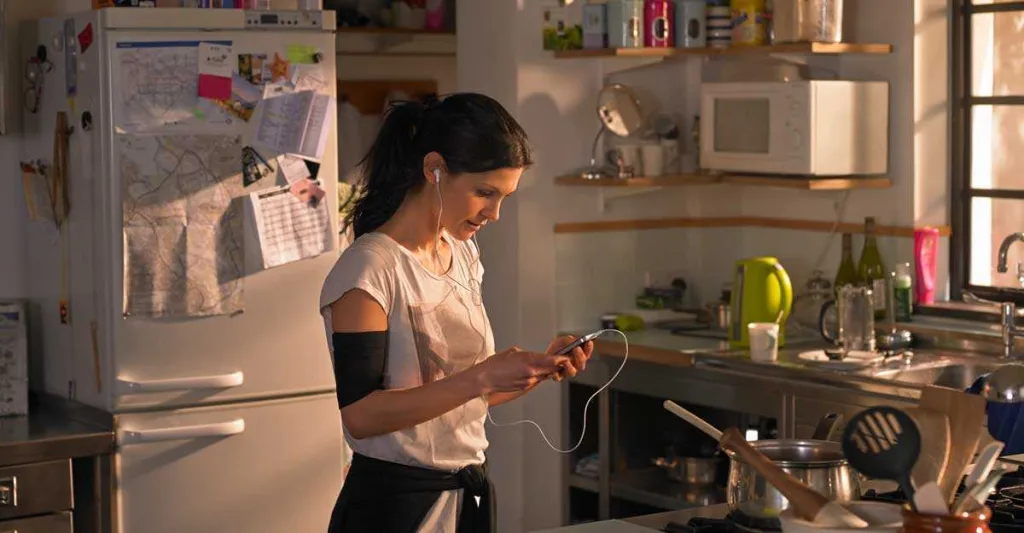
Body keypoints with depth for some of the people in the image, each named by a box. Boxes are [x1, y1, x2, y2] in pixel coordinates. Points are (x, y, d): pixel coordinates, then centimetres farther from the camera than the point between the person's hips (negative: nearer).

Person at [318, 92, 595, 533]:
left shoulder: (463, 255, 8)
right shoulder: (370, 268, -16)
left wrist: (540, 369, -2)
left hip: (469, 493, 7)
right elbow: (359, 415, -22)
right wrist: (480, 378, -26)